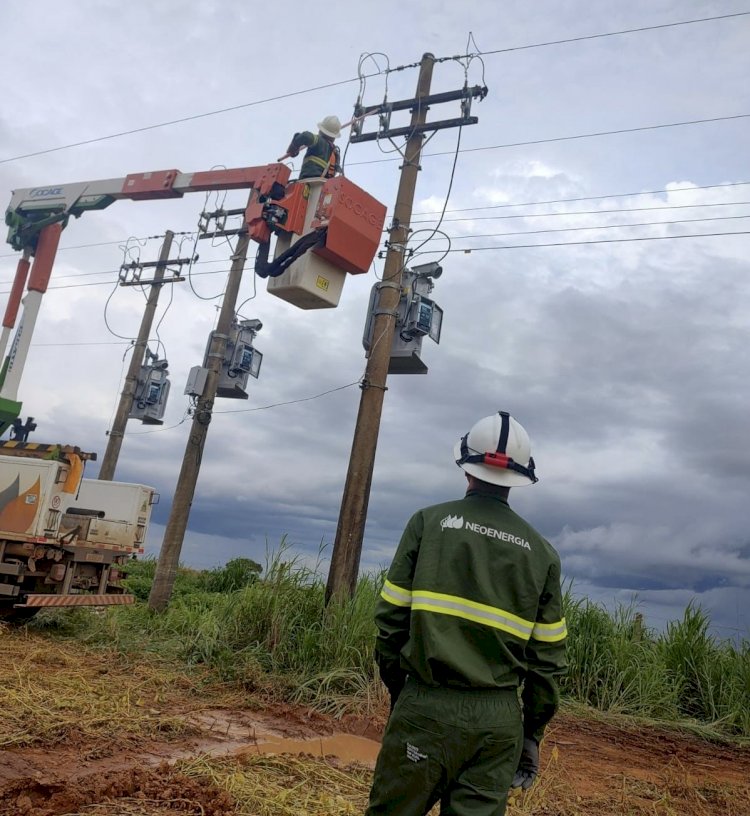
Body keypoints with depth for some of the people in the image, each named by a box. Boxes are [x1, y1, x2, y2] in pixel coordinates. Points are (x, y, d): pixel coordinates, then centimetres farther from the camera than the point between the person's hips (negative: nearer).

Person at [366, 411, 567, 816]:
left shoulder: (429, 521, -3)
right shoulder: (541, 551, 4)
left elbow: (391, 617, -2)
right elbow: (548, 657, 5)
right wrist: (532, 734, 15)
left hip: (428, 706, -2)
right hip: (500, 718, 3)